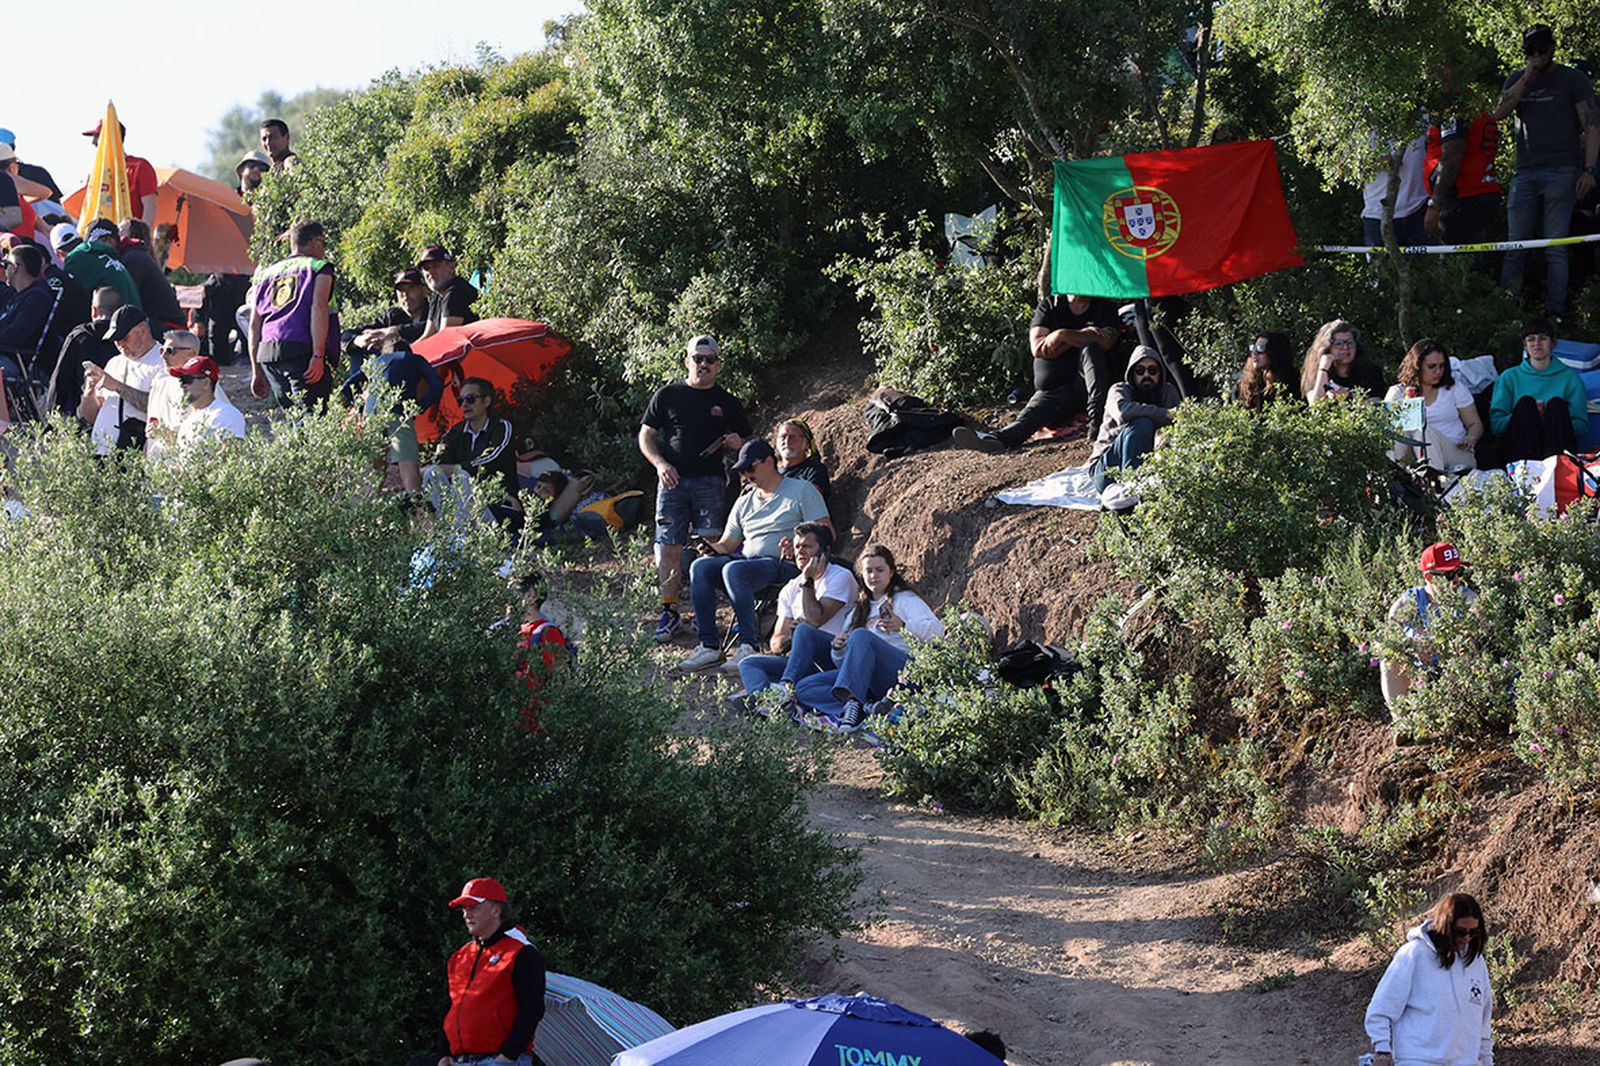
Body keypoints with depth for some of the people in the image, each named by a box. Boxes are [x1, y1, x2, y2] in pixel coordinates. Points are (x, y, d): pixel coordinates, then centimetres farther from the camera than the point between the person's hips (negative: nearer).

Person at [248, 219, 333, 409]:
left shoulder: (266, 273, 25)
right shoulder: (319, 267, 8)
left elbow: (254, 325, 21)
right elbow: (318, 308, -7)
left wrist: (257, 371, 23)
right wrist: (318, 356, -13)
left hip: (266, 352, 6)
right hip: (301, 350, -6)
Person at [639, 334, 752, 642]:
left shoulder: (728, 403, 12)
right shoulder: (667, 396, 9)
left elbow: (745, 444, 18)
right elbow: (646, 436, 11)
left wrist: (735, 443, -7)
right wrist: (660, 464, -6)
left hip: (710, 481, 0)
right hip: (673, 479, 0)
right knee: (669, 548, -3)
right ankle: (669, 612, 2)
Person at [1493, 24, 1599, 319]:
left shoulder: (1573, 80, 6)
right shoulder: (1517, 81, 18)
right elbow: (1499, 113, 1)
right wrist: (1528, 75, -4)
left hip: (1561, 172, -3)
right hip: (1525, 172, 3)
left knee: (1555, 249, -7)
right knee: (1515, 248, -3)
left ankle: (1555, 313, -9)